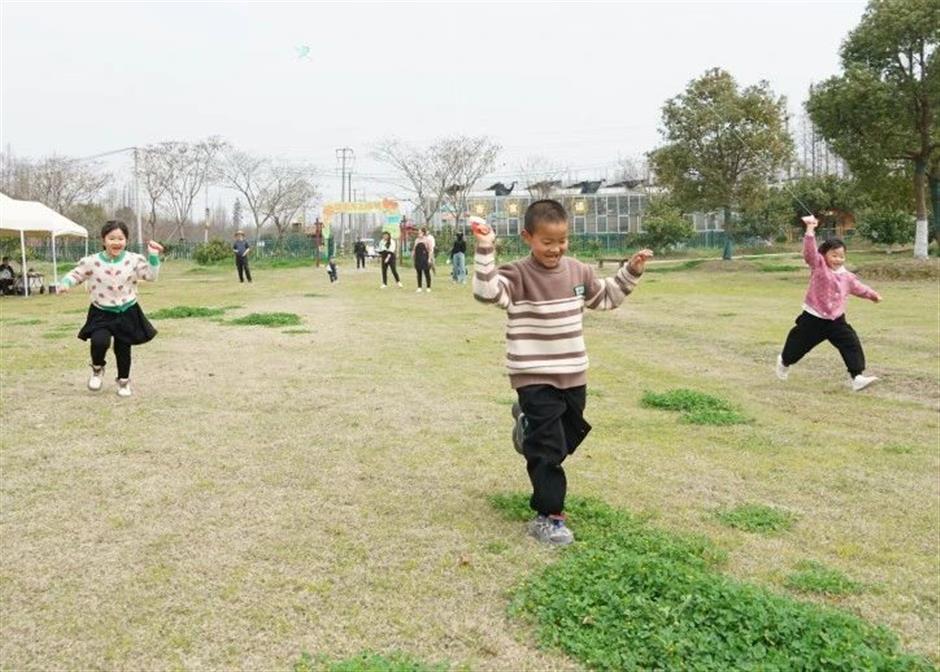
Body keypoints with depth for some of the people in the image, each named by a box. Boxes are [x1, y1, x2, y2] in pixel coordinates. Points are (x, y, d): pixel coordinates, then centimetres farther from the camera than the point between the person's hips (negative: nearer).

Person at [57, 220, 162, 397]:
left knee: (123, 349, 9)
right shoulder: (91, 262, -7)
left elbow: (151, 275, -9)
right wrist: (65, 283, -15)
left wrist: (153, 256, -18)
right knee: (99, 341, -25)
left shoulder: (134, 260, -7)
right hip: (101, 313, -1)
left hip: (127, 312, 1)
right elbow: (75, 274, 4)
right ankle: (97, 369, 9)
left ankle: (124, 381, 35)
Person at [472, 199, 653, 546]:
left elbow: (606, 297, 21)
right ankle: (548, 516, 6)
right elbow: (487, 291, -32)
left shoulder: (578, 271, 5)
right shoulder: (518, 275, -14)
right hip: (535, 378, -6)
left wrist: (630, 272, 14)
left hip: (573, 375, 6)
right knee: (549, 449, -5)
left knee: (569, 438, 21)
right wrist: (485, 251, -38)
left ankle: (529, 423, 50)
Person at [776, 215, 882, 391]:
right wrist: (810, 229, -36)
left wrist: (872, 294, 34)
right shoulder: (818, 266, -11)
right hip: (813, 319, -4)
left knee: (852, 344, -9)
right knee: (799, 344, 12)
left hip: (836, 320, 4)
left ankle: (857, 377, -7)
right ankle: (784, 361, 42)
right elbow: (809, 250, -26)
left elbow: (858, 287, 26)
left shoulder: (846, 276, 6)